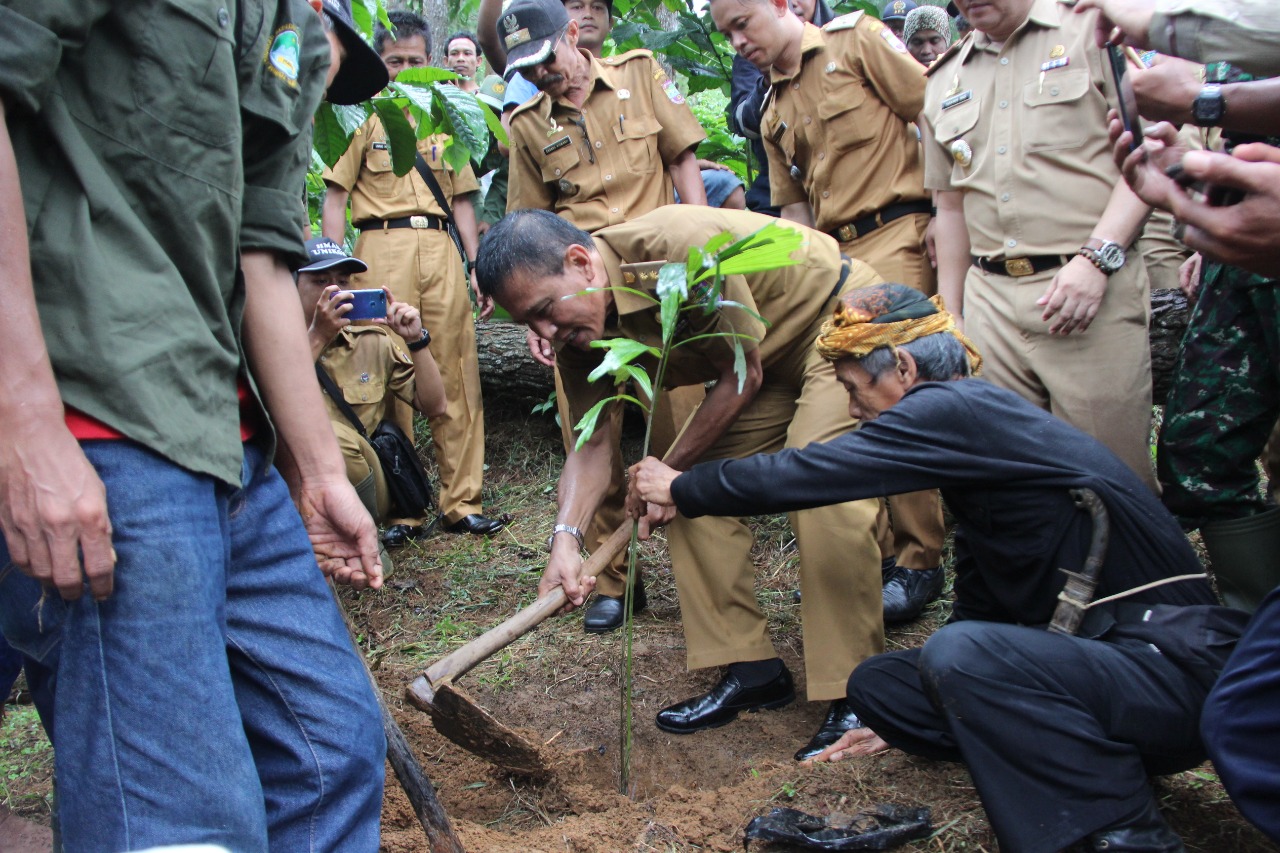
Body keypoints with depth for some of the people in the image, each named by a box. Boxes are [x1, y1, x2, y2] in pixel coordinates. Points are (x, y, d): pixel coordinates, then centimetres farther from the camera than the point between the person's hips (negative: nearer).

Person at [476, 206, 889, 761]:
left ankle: (854, 694, -13)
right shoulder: (577, 338, -10)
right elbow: (593, 444, -9)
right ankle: (751, 669, 9)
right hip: (772, 361, 8)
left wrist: (668, 471, -14)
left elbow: (742, 376, -24)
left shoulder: (680, 244, -35)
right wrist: (565, 537, -27)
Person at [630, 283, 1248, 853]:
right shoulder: (969, 437, 16)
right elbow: (979, 607, 23)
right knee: (875, 684, 5)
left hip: (1175, 661, -10)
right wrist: (902, 721, 29)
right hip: (1104, 654, 10)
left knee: (960, 653, -33)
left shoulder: (956, 410, -15)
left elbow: (802, 475, -18)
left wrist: (680, 488, 0)